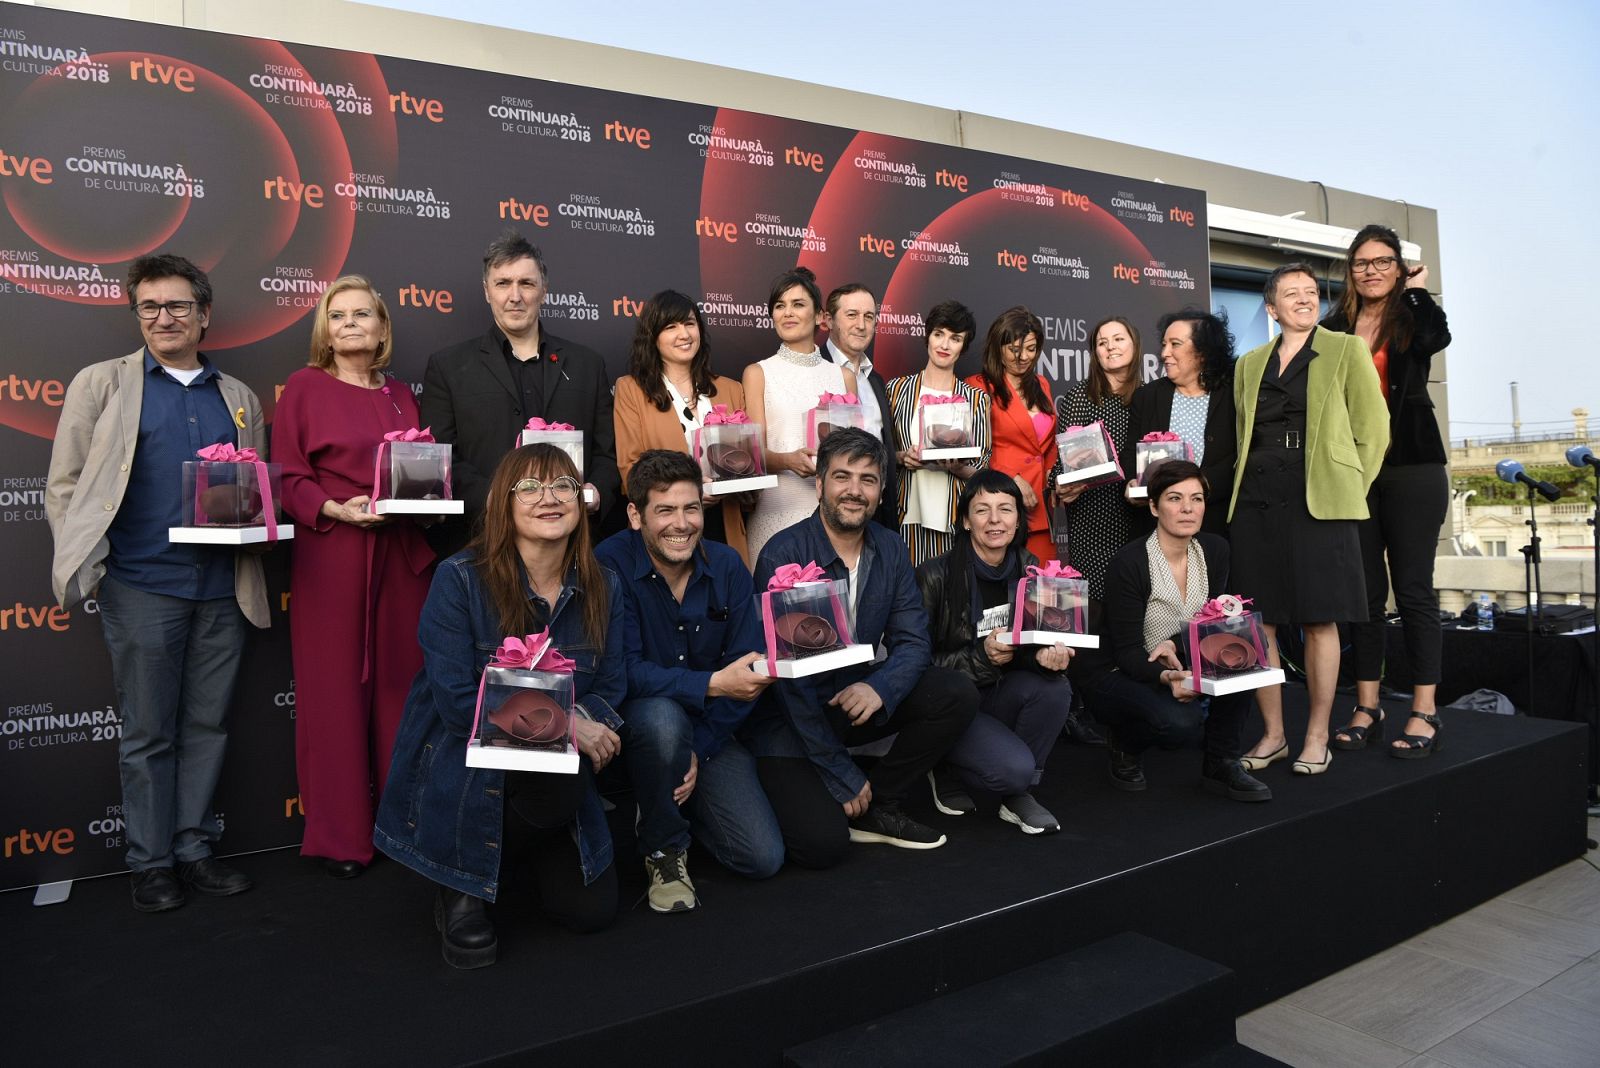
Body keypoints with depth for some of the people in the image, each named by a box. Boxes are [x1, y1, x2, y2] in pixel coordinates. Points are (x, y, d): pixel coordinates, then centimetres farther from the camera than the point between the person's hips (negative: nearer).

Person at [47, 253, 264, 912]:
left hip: (223, 588, 3)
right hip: (142, 587, -2)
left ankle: (194, 850, 21)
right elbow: (65, 485, 1)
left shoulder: (238, 397, 13)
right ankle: (150, 863, 18)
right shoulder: (102, 384, 5)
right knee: (147, 733, 6)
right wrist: (88, 567, -8)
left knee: (207, 725, 9)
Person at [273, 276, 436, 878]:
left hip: (402, 558, 4)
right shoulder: (305, 387, 4)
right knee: (335, 692, 0)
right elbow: (288, 478, -1)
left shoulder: (402, 395, 16)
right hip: (331, 560, -3)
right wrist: (334, 510, -17)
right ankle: (339, 838, 12)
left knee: (399, 687, 6)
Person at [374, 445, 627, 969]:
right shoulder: (460, 578, -16)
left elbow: (610, 685, 2)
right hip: (461, 763, -4)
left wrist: (591, 722, -22)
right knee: (563, 781, -34)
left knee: (591, 910, -6)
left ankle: (528, 848, 27)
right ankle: (460, 889, -5)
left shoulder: (602, 586, -2)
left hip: (557, 763, 4)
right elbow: (456, 701, -19)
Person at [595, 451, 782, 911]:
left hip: (711, 734, 3)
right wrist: (713, 684, -34)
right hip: (634, 725, -3)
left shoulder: (726, 566, -5)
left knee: (764, 858, -10)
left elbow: (748, 671, -6)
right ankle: (663, 848, -10)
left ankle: (675, 801, 20)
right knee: (663, 717, -39)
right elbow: (625, 673, -22)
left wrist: (699, 751, -14)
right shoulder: (610, 566, -15)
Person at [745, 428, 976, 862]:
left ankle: (878, 807, 0)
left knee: (958, 694, -14)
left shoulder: (890, 549, 0)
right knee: (823, 842, -23)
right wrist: (843, 778, -19)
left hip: (855, 701, 6)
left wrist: (879, 687, -27)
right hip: (788, 719, -6)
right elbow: (788, 677, -20)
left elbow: (912, 642, -2)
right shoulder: (782, 555, -19)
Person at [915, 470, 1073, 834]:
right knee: (1014, 767, -27)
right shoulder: (936, 576, -17)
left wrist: (1049, 654, -23)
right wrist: (981, 657, -28)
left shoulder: (1029, 569, -3)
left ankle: (1018, 794, -4)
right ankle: (944, 768, 6)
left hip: (1000, 694, 5)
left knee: (1054, 686, -25)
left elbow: (1041, 641, 2)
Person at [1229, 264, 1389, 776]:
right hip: (1255, 503, 3)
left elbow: (1373, 431, 4)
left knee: (1320, 621, -1)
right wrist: (1247, 486, 10)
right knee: (1258, 622, 2)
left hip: (1319, 503, -3)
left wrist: (1348, 492, -1)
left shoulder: (1346, 349, 8)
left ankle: (1317, 738, 10)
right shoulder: (1249, 363, 19)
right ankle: (1272, 735, 14)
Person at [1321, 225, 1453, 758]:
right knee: (1363, 590, 6)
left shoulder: (1413, 316, 5)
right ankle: (1366, 709, 14)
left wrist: (1416, 291, -5)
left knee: (1414, 588, 0)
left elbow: (1437, 338, -19)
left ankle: (1425, 713, 7)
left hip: (1410, 468, -2)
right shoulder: (1333, 328, 9)